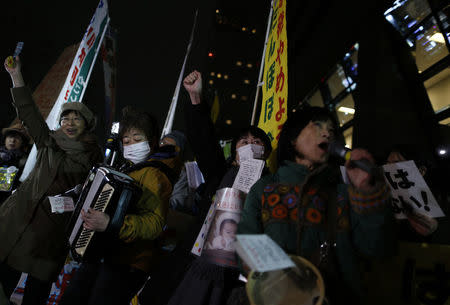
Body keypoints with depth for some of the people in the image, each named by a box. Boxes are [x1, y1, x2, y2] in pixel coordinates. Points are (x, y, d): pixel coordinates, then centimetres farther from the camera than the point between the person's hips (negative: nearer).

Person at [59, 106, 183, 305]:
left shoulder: (153, 173, -17)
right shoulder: (127, 169, 12)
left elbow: (155, 223, -29)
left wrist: (111, 224, -38)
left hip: (129, 263, -9)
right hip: (103, 254, 9)